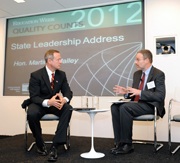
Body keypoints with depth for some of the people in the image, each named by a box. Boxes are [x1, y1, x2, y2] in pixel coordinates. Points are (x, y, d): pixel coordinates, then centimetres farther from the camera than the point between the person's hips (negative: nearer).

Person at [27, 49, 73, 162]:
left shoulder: (62, 74, -2)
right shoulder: (36, 75, -15)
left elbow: (68, 92, -2)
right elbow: (34, 97, -19)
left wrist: (64, 99, -29)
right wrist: (48, 102, -40)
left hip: (55, 103, 3)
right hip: (40, 104, -3)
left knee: (68, 109, -29)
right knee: (32, 114, -37)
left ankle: (55, 145, -28)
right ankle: (40, 143, -8)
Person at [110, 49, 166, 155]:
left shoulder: (158, 74, -7)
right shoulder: (137, 74, 15)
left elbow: (160, 96, -17)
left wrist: (140, 92, -24)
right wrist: (126, 92, -4)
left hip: (151, 106, -7)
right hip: (138, 103, 8)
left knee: (125, 107, -30)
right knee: (115, 107, -16)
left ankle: (127, 144, -19)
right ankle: (119, 142, -15)